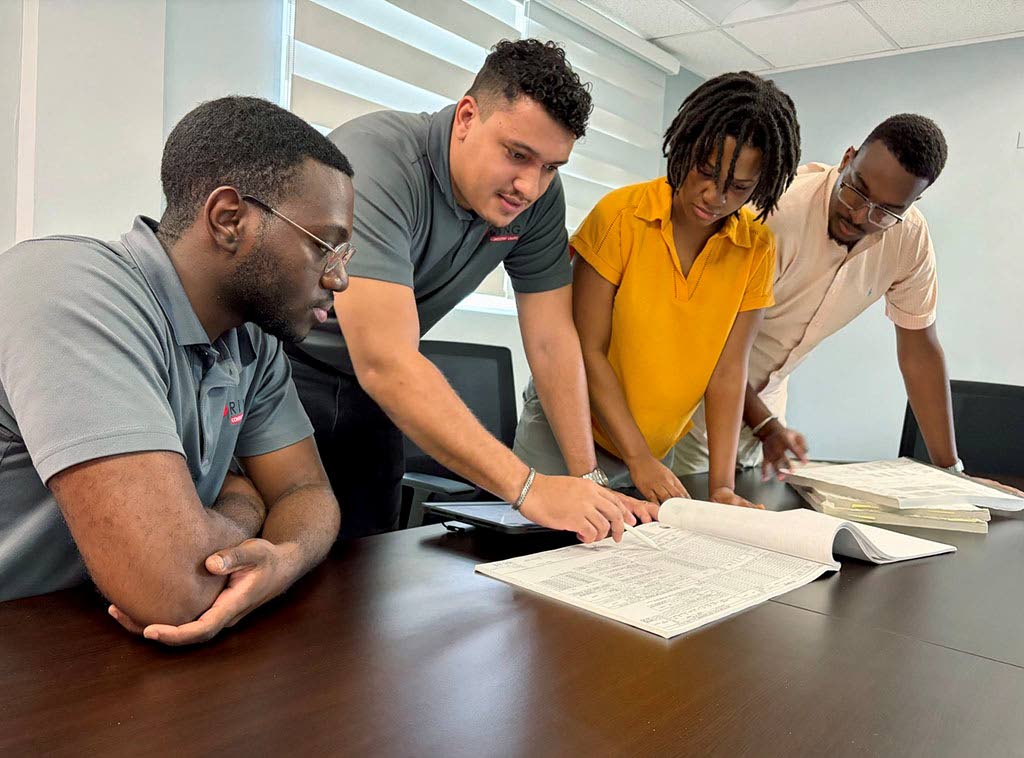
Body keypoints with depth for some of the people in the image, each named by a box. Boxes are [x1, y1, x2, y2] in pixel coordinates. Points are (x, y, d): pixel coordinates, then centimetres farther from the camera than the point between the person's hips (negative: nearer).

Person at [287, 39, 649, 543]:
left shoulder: (539, 197, -10)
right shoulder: (377, 162, -29)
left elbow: (551, 340, -6)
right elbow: (386, 364, -36)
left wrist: (588, 480, -14)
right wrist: (526, 487, -38)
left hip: (367, 389, 5)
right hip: (281, 369, -5)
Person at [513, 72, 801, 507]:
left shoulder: (757, 248, -7)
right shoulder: (621, 214, -16)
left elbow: (728, 369, -8)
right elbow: (589, 350, -16)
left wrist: (722, 485, -16)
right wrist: (638, 458, -21)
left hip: (658, 450, 3)